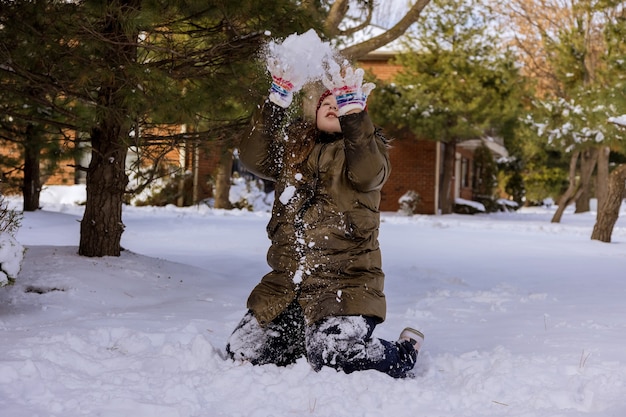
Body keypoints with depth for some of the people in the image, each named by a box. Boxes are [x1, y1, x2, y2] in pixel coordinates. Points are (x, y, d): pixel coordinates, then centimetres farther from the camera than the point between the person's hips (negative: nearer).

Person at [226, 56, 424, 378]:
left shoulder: (365, 146, 6)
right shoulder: (293, 146, 17)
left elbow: (367, 173, -18)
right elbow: (253, 158, -2)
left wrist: (352, 109, -25)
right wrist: (277, 100, -8)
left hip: (345, 282, -5)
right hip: (286, 283, 5)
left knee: (334, 358, -24)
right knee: (241, 353, 3)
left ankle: (405, 353, 5)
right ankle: (308, 339, 26)